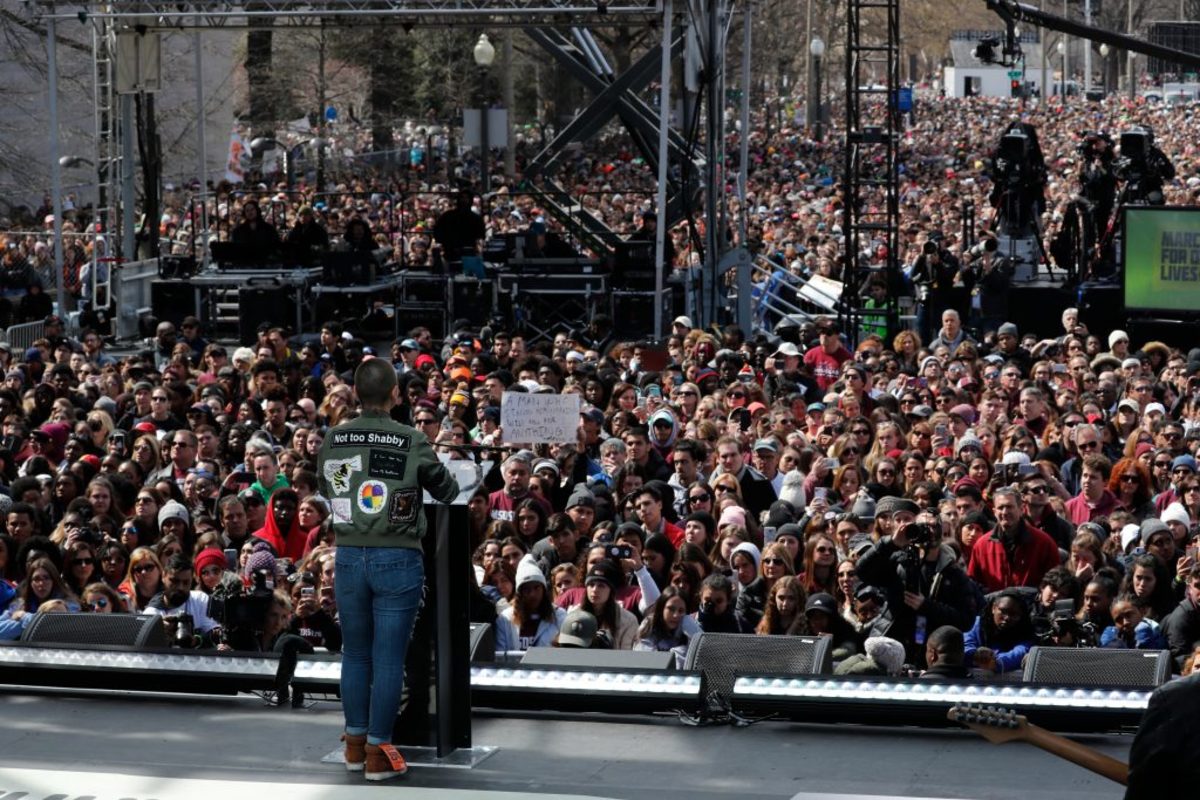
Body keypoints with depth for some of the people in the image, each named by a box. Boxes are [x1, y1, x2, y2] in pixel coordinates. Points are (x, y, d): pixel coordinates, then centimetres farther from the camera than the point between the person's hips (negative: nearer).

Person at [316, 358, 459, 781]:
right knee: (389, 659, 3)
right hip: (397, 559, -3)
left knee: (355, 654, 16)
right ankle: (378, 752, 7)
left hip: (349, 556, 4)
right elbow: (447, 491, 5)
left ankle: (355, 744, 24)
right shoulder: (412, 442, -9)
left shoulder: (331, 441, 0)